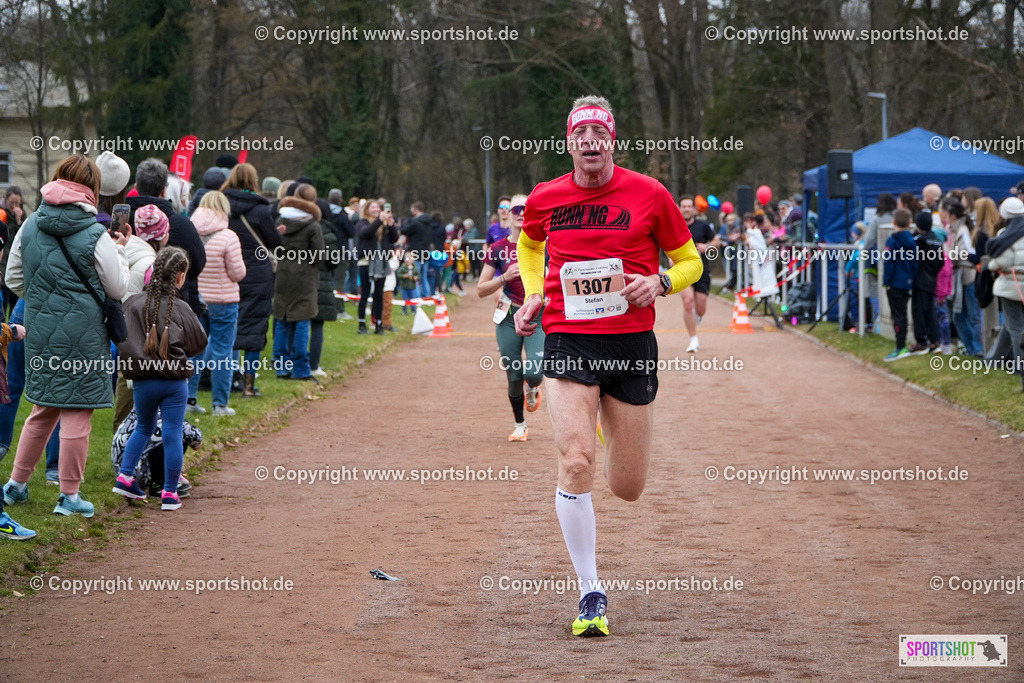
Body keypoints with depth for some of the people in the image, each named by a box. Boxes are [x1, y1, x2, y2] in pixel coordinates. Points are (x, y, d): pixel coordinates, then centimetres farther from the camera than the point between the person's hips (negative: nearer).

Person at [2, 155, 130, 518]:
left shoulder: (31, 226, 2)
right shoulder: (95, 236, -13)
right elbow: (118, 288, -5)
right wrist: (119, 251, 9)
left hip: (40, 328, 5)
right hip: (83, 332, -5)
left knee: (42, 409, 19)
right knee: (76, 412, 2)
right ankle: (69, 495, 6)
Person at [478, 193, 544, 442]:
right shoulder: (498, 249, 0)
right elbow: (481, 290, 0)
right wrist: (504, 277, -14)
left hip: (539, 318, -1)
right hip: (509, 319, 1)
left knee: (533, 374, -17)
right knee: (514, 377, 1)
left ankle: (533, 388, 22)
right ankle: (520, 426, 23)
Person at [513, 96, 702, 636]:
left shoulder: (649, 195, -2)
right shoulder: (545, 199, 4)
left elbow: (690, 262, 9)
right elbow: (528, 245, 27)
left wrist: (660, 283, -11)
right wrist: (533, 294, 10)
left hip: (632, 344, 0)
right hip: (568, 343, 0)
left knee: (627, 488, 7)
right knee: (575, 464, -20)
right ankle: (591, 593, -7)